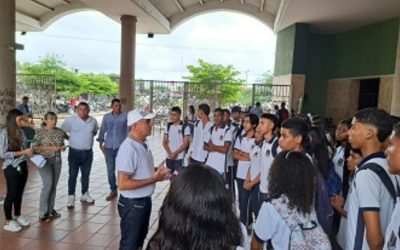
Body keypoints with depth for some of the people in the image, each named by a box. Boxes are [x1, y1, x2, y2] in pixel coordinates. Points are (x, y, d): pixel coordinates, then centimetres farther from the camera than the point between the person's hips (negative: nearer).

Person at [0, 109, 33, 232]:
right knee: (11, 194, 5)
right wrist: (23, 152, -20)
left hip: (23, 166, 6)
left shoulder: (20, 132, 4)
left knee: (19, 193, 17)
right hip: (11, 168, -6)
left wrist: (29, 151, -7)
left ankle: (17, 216, 34)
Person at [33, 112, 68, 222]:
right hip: (45, 160, -5)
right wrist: (51, 148, -19)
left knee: (54, 186, 9)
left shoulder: (60, 131, 5)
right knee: (48, 185, -11)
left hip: (57, 160, 5)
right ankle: (43, 213, 0)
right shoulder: (40, 132, -8)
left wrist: (62, 147, -5)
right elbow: (35, 148, -12)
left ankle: (50, 209, 22)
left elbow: (65, 141, 17)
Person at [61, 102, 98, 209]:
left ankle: (85, 194, 29)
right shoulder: (71, 120, -11)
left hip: (88, 152, 4)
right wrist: (71, 138, -3)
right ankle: (71, 197, 13)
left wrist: (89, 137, 6)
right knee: (72, 175, 2)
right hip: (74, 152, -3)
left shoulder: (93, 121, 1)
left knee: (86, 175, 15)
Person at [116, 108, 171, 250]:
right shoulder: (128, 148, -25)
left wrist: (157, 173, -1)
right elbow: (123, 184, -29)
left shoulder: (143, 144, 4)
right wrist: (154, 179, -24)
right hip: (132, 204, -9)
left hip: (145, 201, 9)